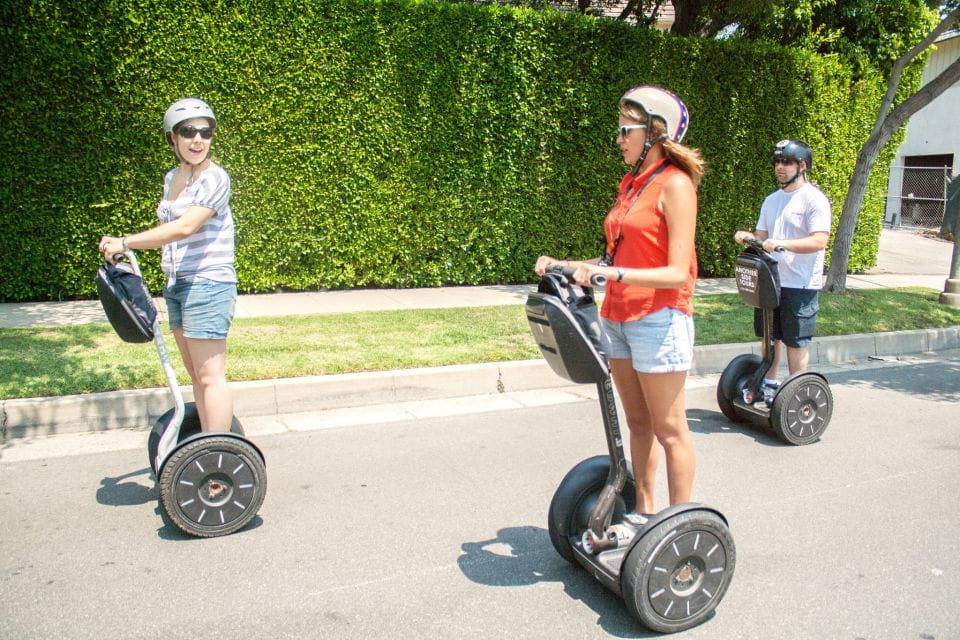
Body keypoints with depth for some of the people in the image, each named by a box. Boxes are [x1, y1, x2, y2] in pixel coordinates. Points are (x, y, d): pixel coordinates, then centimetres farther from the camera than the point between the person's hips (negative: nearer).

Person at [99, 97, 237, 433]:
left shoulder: (214, 177, -12)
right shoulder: (172, 178, 14)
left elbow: (185, 227, -22)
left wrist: (124, 242, -19)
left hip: (207, 284, -8)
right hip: (176, 286, 8)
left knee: (210, 377, -6)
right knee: (197, 375, 14)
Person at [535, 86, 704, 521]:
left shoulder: (675, 184, -12)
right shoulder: (632, 184, 12)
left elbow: (677, 272, -18)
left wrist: (615, 273, -28)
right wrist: (566, 266, 4)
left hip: (659, 320, -8)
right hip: (618, 318, 8)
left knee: (669, 430, 3)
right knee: (638, 423, 16)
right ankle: (642, 512, 29)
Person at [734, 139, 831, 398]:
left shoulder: (814, 199, -9)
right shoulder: (771, 200, 14)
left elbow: (819, 241, -19)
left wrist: (782, 243, -30)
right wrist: (747, 236, -5)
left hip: (800, 284, -7)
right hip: (771, 280, 7)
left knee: (796, 342, 2)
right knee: (770, 336, 15)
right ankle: (769, 383, 28)